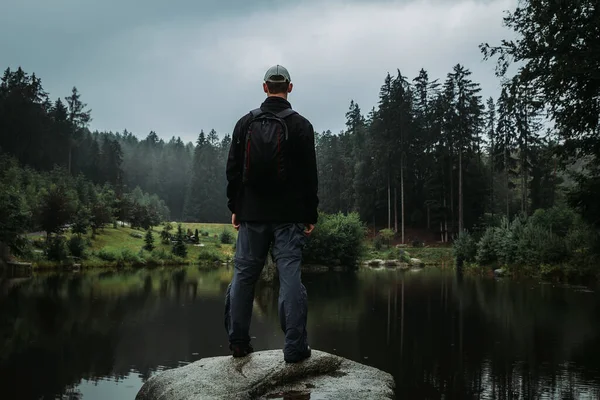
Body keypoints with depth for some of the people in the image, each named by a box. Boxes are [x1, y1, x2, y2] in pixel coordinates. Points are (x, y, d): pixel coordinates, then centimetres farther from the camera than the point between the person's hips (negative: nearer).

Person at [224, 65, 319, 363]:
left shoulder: (245, 123, 5)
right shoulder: (300, 125, -2)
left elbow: (233, 170, 6)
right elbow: (309, 175, -4)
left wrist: (235, 208, 13)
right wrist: (311, 215, 2)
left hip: (252, 214, 2)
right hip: (288, 216, -2)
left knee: (243, 275, 10)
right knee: (290, 277, -2)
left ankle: (238, 342, 17)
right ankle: (295, 347, -1)